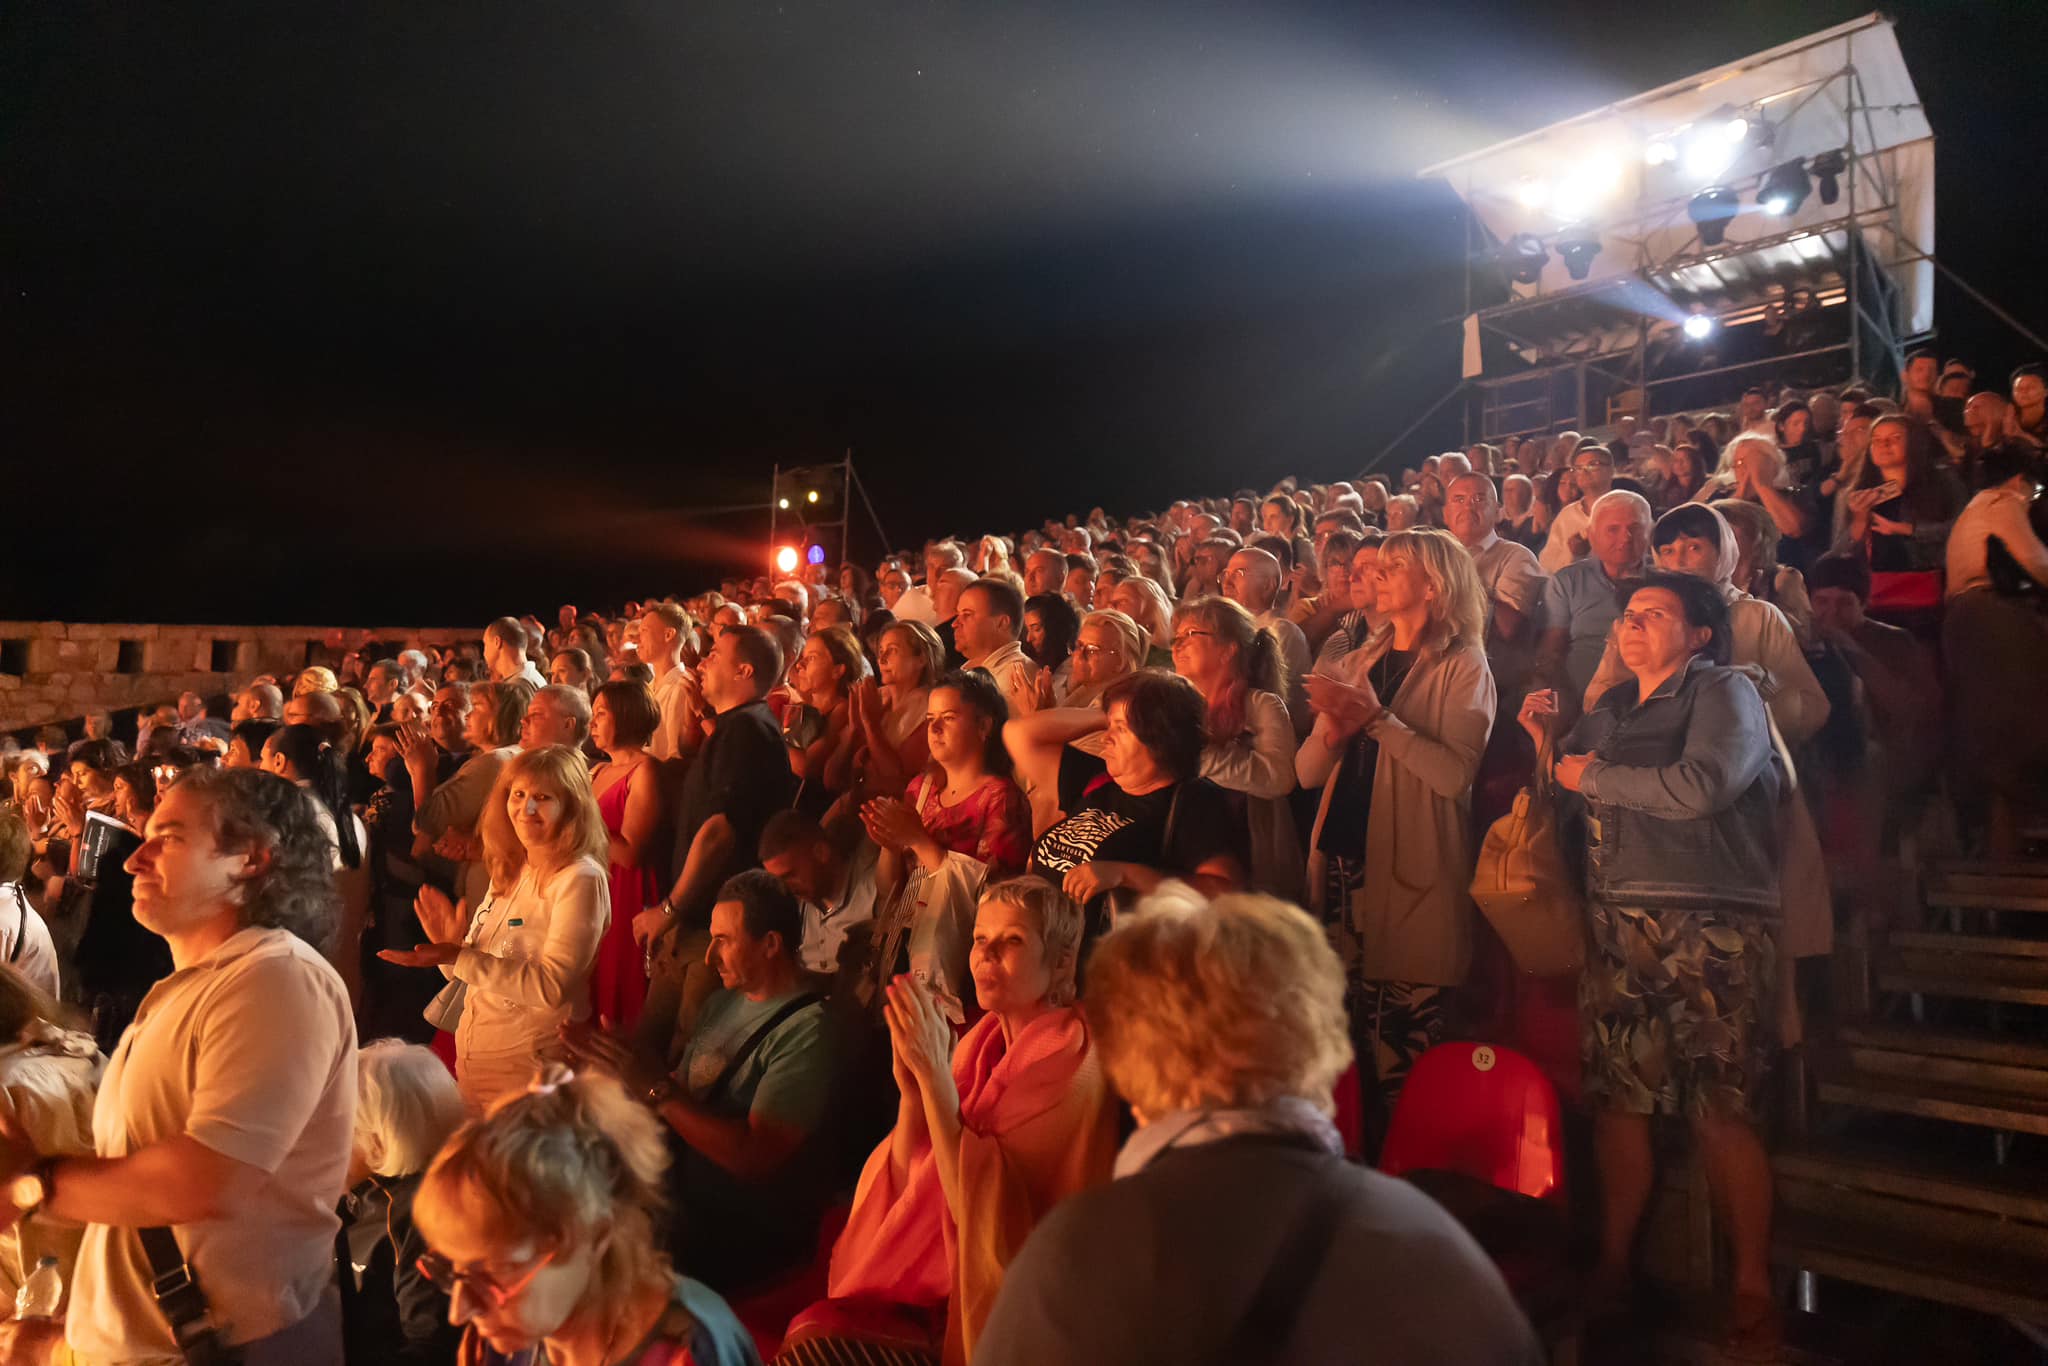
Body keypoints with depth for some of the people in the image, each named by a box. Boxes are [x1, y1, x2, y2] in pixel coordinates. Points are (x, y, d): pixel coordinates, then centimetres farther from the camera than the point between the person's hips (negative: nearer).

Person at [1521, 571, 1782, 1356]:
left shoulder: (1724, 693, -1)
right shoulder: (1612, 707, 19)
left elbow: (1701, 785, -20)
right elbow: (1575, 817, 20)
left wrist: (1593, 774, -8)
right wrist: (1550, 746, 6)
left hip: (1710, 929, -6)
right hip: (1619, 929, 6)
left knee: (1721, 1111, -4)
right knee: (1616, 1098, 6)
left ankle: (1753, 1290, 9)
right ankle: (1612, 1267, 19)